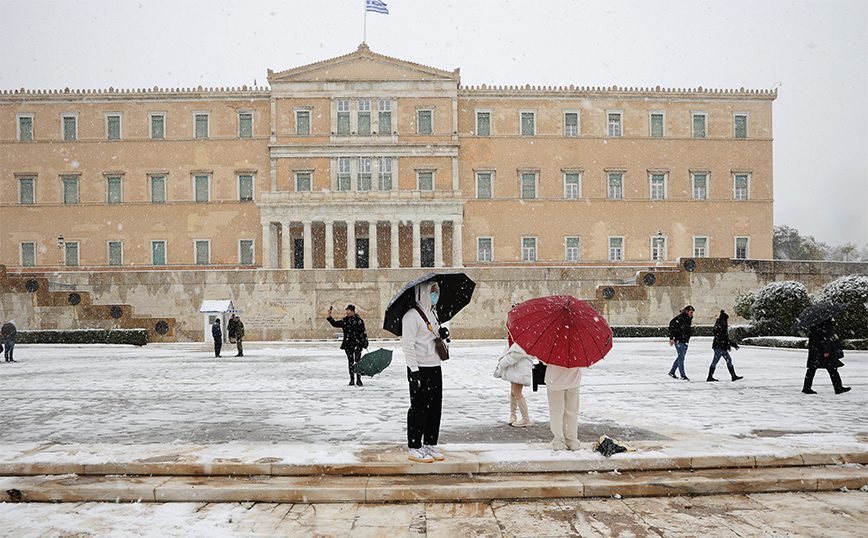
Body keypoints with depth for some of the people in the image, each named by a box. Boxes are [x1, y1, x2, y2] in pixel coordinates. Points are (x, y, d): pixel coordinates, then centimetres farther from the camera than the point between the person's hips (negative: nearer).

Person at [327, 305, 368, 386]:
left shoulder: (359, 320, -2)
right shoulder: (344, 320, 10)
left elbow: (363, 333, 0)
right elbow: (335, 324, 17)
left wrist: (365, 344, -1)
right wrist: (329, 316, 7)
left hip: (357, 344, -4)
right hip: (348, 344, 4)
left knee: (358, 361, -7)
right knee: (350, 362, 6)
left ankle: (358, 379, 0)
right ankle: (352, 379, 12)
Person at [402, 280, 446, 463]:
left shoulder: (433, 314, 16)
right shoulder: (412, 316, -12)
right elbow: (407, 345, -16)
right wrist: (414, 370, -20)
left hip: (435, 367, 9)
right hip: (421, 369, -9)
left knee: (435, 408, 11)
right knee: (419, 409, -3)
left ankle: (430, 444, 21)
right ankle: (414, 448, 6)